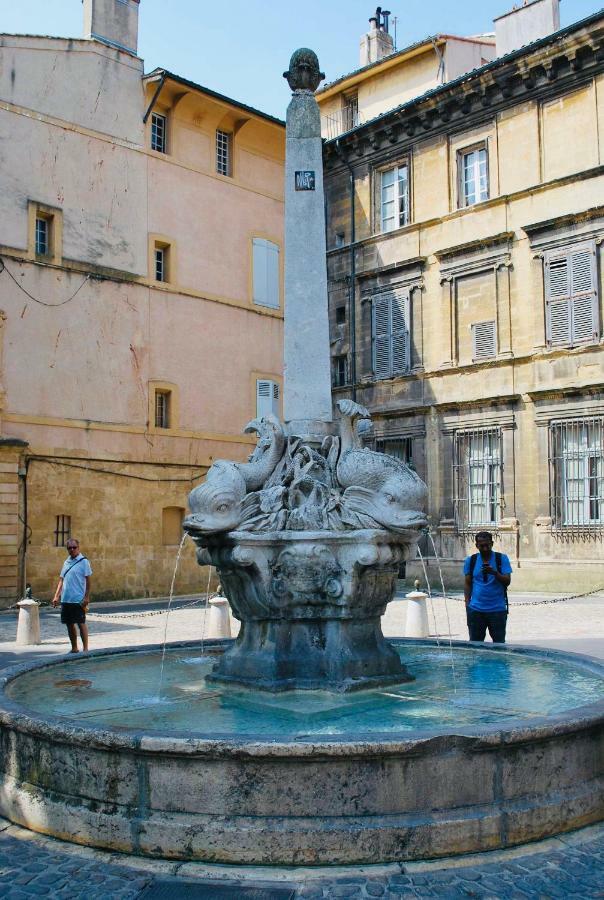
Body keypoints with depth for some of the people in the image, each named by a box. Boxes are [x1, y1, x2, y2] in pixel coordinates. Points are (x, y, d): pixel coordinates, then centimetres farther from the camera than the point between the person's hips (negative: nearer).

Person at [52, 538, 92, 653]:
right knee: (69, 624, 11)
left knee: (81, 623, -1)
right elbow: (61, 580, 16)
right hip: (66, 599, 6)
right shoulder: (66, 562, 12)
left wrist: (86, 597, -12)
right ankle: (74, 648, 22)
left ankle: (85, 649, 5)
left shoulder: (83, 561, -5)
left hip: (78, 600, -6)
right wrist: (56, 596, 10)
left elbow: (88, 580, -7)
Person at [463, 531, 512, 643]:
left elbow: (507, 581, -5)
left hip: (497, 609, -1)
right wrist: (467, 603, 2)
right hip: (476, 610, 1)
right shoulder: (470, 560, 7)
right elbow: (467, 583, 10)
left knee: (499, 643, 3)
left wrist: (495, 573, -22)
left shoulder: (502, 559, 2)